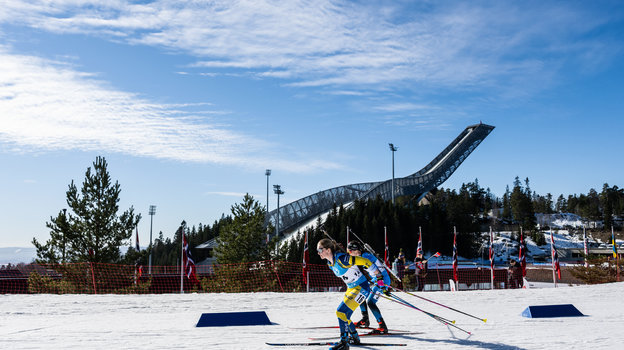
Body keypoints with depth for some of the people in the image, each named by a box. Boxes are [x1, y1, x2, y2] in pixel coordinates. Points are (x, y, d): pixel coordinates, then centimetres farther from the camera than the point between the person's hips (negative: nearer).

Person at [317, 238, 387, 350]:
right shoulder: (330, 263, 3)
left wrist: (379, 277, -15)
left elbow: (365, 262, -22)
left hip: (362, 288, -9)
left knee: (341, 312, -17)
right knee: (343, 314, 15)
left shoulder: (341, 258, -25)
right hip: (351, 289, 9)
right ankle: (354, 338, 34)